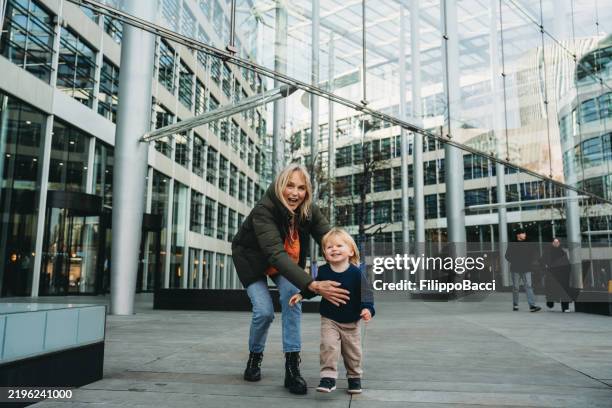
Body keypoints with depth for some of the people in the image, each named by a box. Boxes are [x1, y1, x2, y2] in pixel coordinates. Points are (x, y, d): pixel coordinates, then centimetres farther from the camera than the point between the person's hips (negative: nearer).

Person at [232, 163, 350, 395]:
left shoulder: (309, 210, -22)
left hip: (286, 261, 4)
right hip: (251, 260, -3)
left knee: (292, 297, -20)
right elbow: (276, 254, -49)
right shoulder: (264, 210, -38)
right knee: (264, 311, -14)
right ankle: (255, 356, 17)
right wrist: (312, 285, -60)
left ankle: (292, 366, -13)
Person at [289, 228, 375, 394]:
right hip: (329, 319, 1)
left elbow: (365, 293, -14)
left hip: (351, 321, -1)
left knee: (353, 351, 12)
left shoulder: (355, 272, -17)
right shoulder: (323, 271, -8)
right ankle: (328, 377, -4)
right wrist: (301, 295, -1)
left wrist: (367, 308, -29)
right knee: (328, 346, -15)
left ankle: (354, 377, 33)